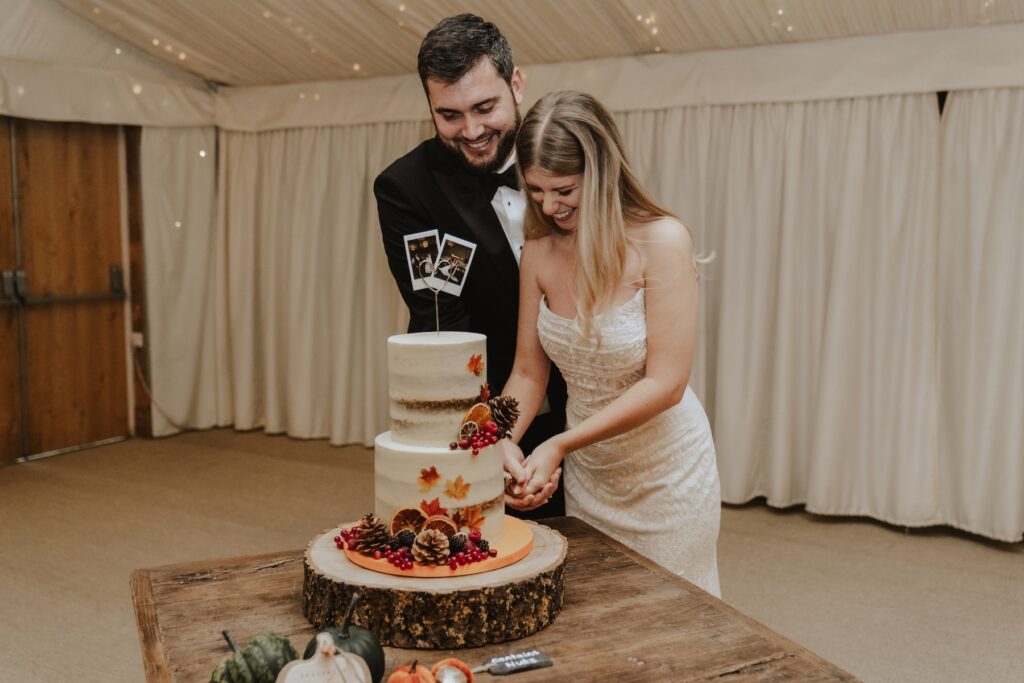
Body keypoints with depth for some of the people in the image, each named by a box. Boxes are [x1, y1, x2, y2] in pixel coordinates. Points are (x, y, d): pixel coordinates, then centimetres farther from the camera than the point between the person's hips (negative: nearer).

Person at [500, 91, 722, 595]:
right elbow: (528, 372, -1)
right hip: (586, 473, 4)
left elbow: (666, 383, -23)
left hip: (665, 470, -4)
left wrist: (561, 445, -26)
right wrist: (502, 445, -18)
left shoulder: (661, 241, -21)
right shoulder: (539, 251, -7)